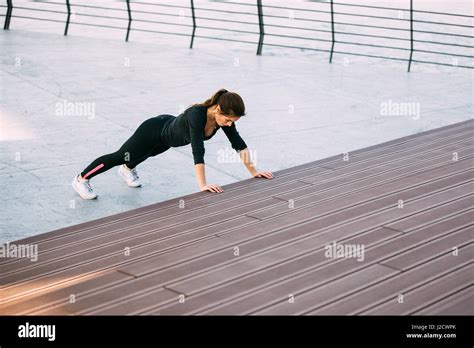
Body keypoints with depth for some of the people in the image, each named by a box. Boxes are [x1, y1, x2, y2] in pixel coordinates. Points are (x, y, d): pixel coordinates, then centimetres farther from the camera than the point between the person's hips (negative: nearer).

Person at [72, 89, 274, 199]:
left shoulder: (223, 116, -25)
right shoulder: (197, 115, -46)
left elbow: (239, 144, -18)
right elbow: (198, 152, -50)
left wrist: (253, 172, -20)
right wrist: (203, 186, -54)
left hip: (169, 133, 7)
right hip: (155, 131, -7)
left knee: (147, 154, 36)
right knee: (120, 156, 12)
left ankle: (127, 170, 68)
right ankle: (81, 179, 32)